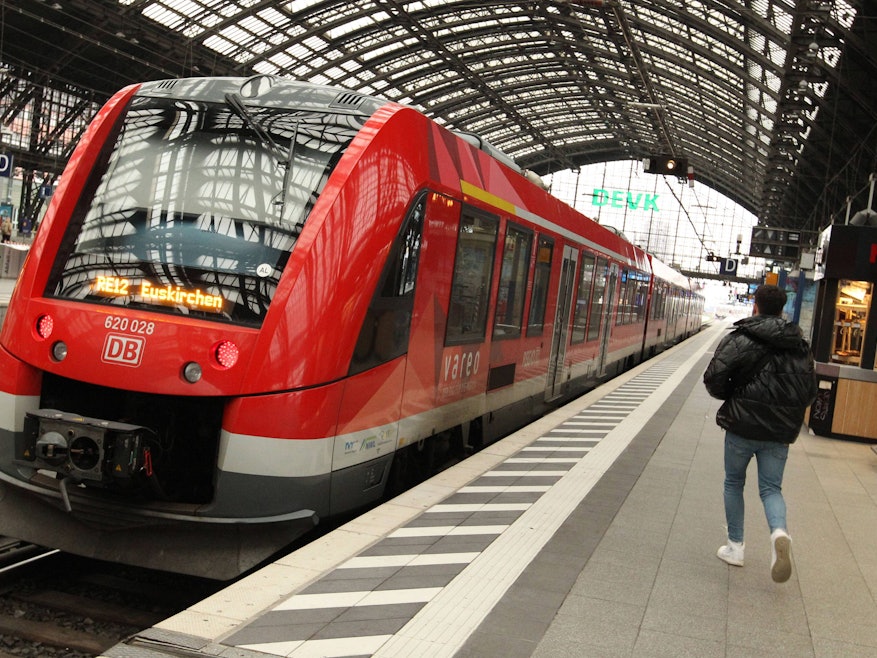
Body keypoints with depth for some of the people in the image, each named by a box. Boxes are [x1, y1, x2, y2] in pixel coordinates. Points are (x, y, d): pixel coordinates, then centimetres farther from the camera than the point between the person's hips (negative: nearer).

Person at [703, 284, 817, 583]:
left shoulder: (740, 339, -10)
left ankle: (735, 546, 18)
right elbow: (810, 390, 9)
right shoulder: (800, 346, 6)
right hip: (781, 432, 3)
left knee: (734, 483, 15)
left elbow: (714, 380, -16)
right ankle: (779, 531, -18)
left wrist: (733, 398, 4)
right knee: (771, 487, 11)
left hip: (742, 426, -3)